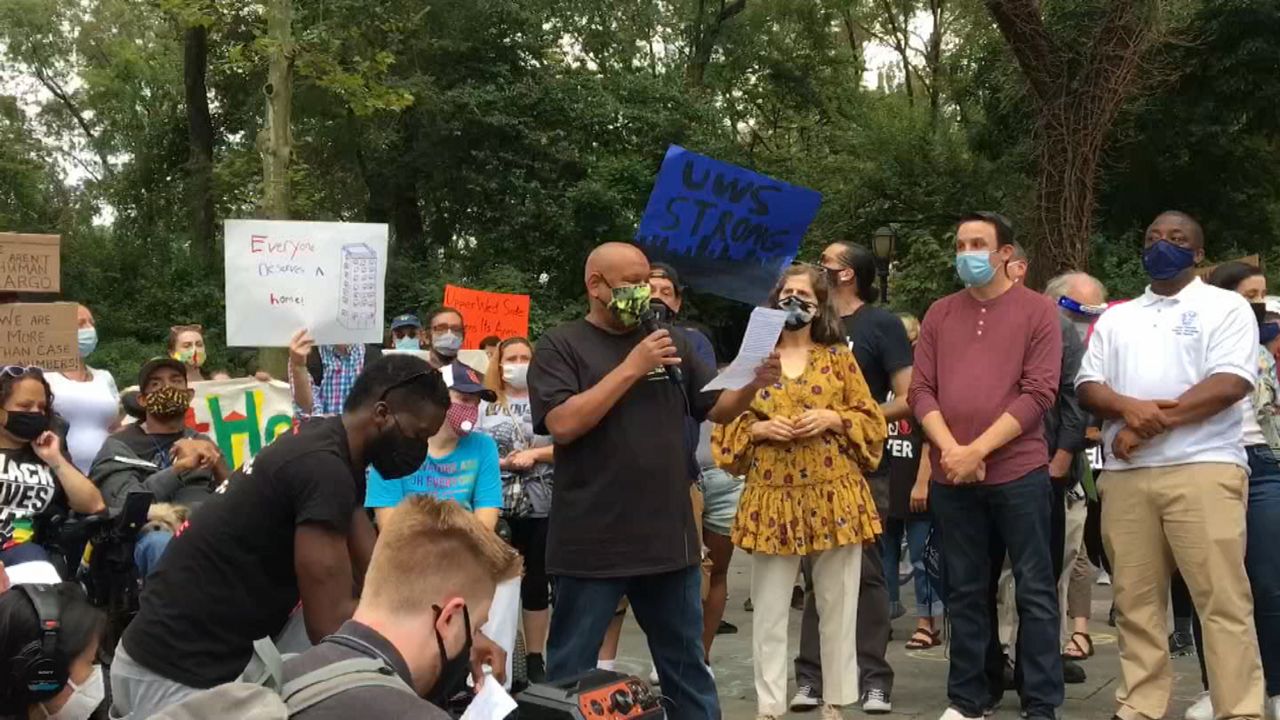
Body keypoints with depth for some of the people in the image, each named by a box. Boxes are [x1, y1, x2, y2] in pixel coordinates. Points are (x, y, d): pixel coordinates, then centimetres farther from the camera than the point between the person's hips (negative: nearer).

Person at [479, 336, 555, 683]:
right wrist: (501, 462, -12)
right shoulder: (484, 405, 4)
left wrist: (536, 454, -11)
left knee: (536, 582, 9)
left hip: (540, 507, 1)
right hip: (495, 506, 0)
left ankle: (535, 659, 18)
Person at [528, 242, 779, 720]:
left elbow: (718, 410, 13)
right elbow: (563, 424, -17)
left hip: (670, 539, 5)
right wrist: (631, 368, -17)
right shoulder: (560, 346, -4)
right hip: (593, 545, -4)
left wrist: (753, 385, -8)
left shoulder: (671, 343, 10)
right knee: (571, 672, 6)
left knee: (687, 666, 16)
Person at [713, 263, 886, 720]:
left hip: (834, 496, 0)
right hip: (772, 498, 1)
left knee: (837, 606, 4)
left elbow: (871, 420, 6)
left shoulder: (838, 357, 7)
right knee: (769, 612, 2)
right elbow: (725, 425, 9)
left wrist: (832, 419, -10)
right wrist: (759, 428, -8)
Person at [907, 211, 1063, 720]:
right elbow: (921, 390, 6)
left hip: (1018, 472, -3)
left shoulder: (1037, 311, 0)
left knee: (1034, 590, 1)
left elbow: (1038, 393, -8)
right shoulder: (939, 315, 12)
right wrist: (950, 450, -10)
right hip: (949, 477, 3)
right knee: (965, 591, 10)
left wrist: (978, 451, -14)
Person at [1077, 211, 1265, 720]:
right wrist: (1129, 407, -10)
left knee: (1222, 599, -8)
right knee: (1135, 600, 6)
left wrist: (1154, 422, -13)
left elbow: (1232, 383, -8)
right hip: (1125, 475, 5)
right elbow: (1087, 387, 12)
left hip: (1204, 469, -4)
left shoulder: (1225, 307, 6)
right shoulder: (1115, 318, 21)